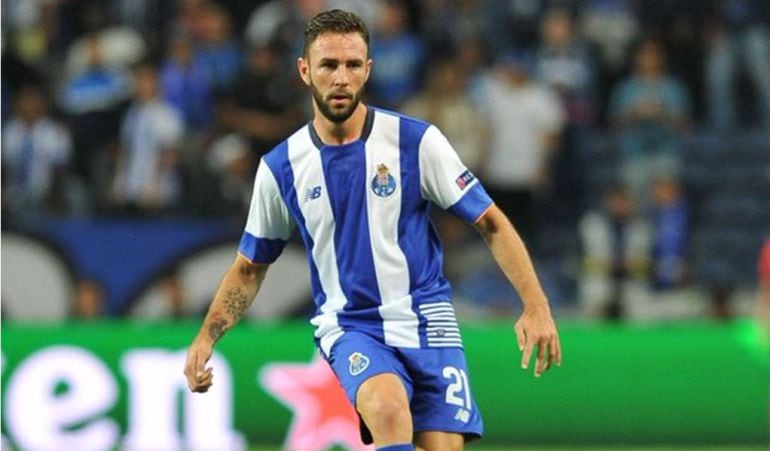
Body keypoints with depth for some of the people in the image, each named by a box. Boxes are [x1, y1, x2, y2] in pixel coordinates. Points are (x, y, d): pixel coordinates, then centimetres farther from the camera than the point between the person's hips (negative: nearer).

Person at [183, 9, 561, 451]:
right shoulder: (280, 168, 2)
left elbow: (491, 223, 0)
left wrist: (536, 306, -12)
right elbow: (249, 268, 14)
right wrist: (205, 338, 0)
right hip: (349, 327, 0)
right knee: (388, 409, -32)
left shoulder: (416, 140, -4)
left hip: (426, 322, 0)